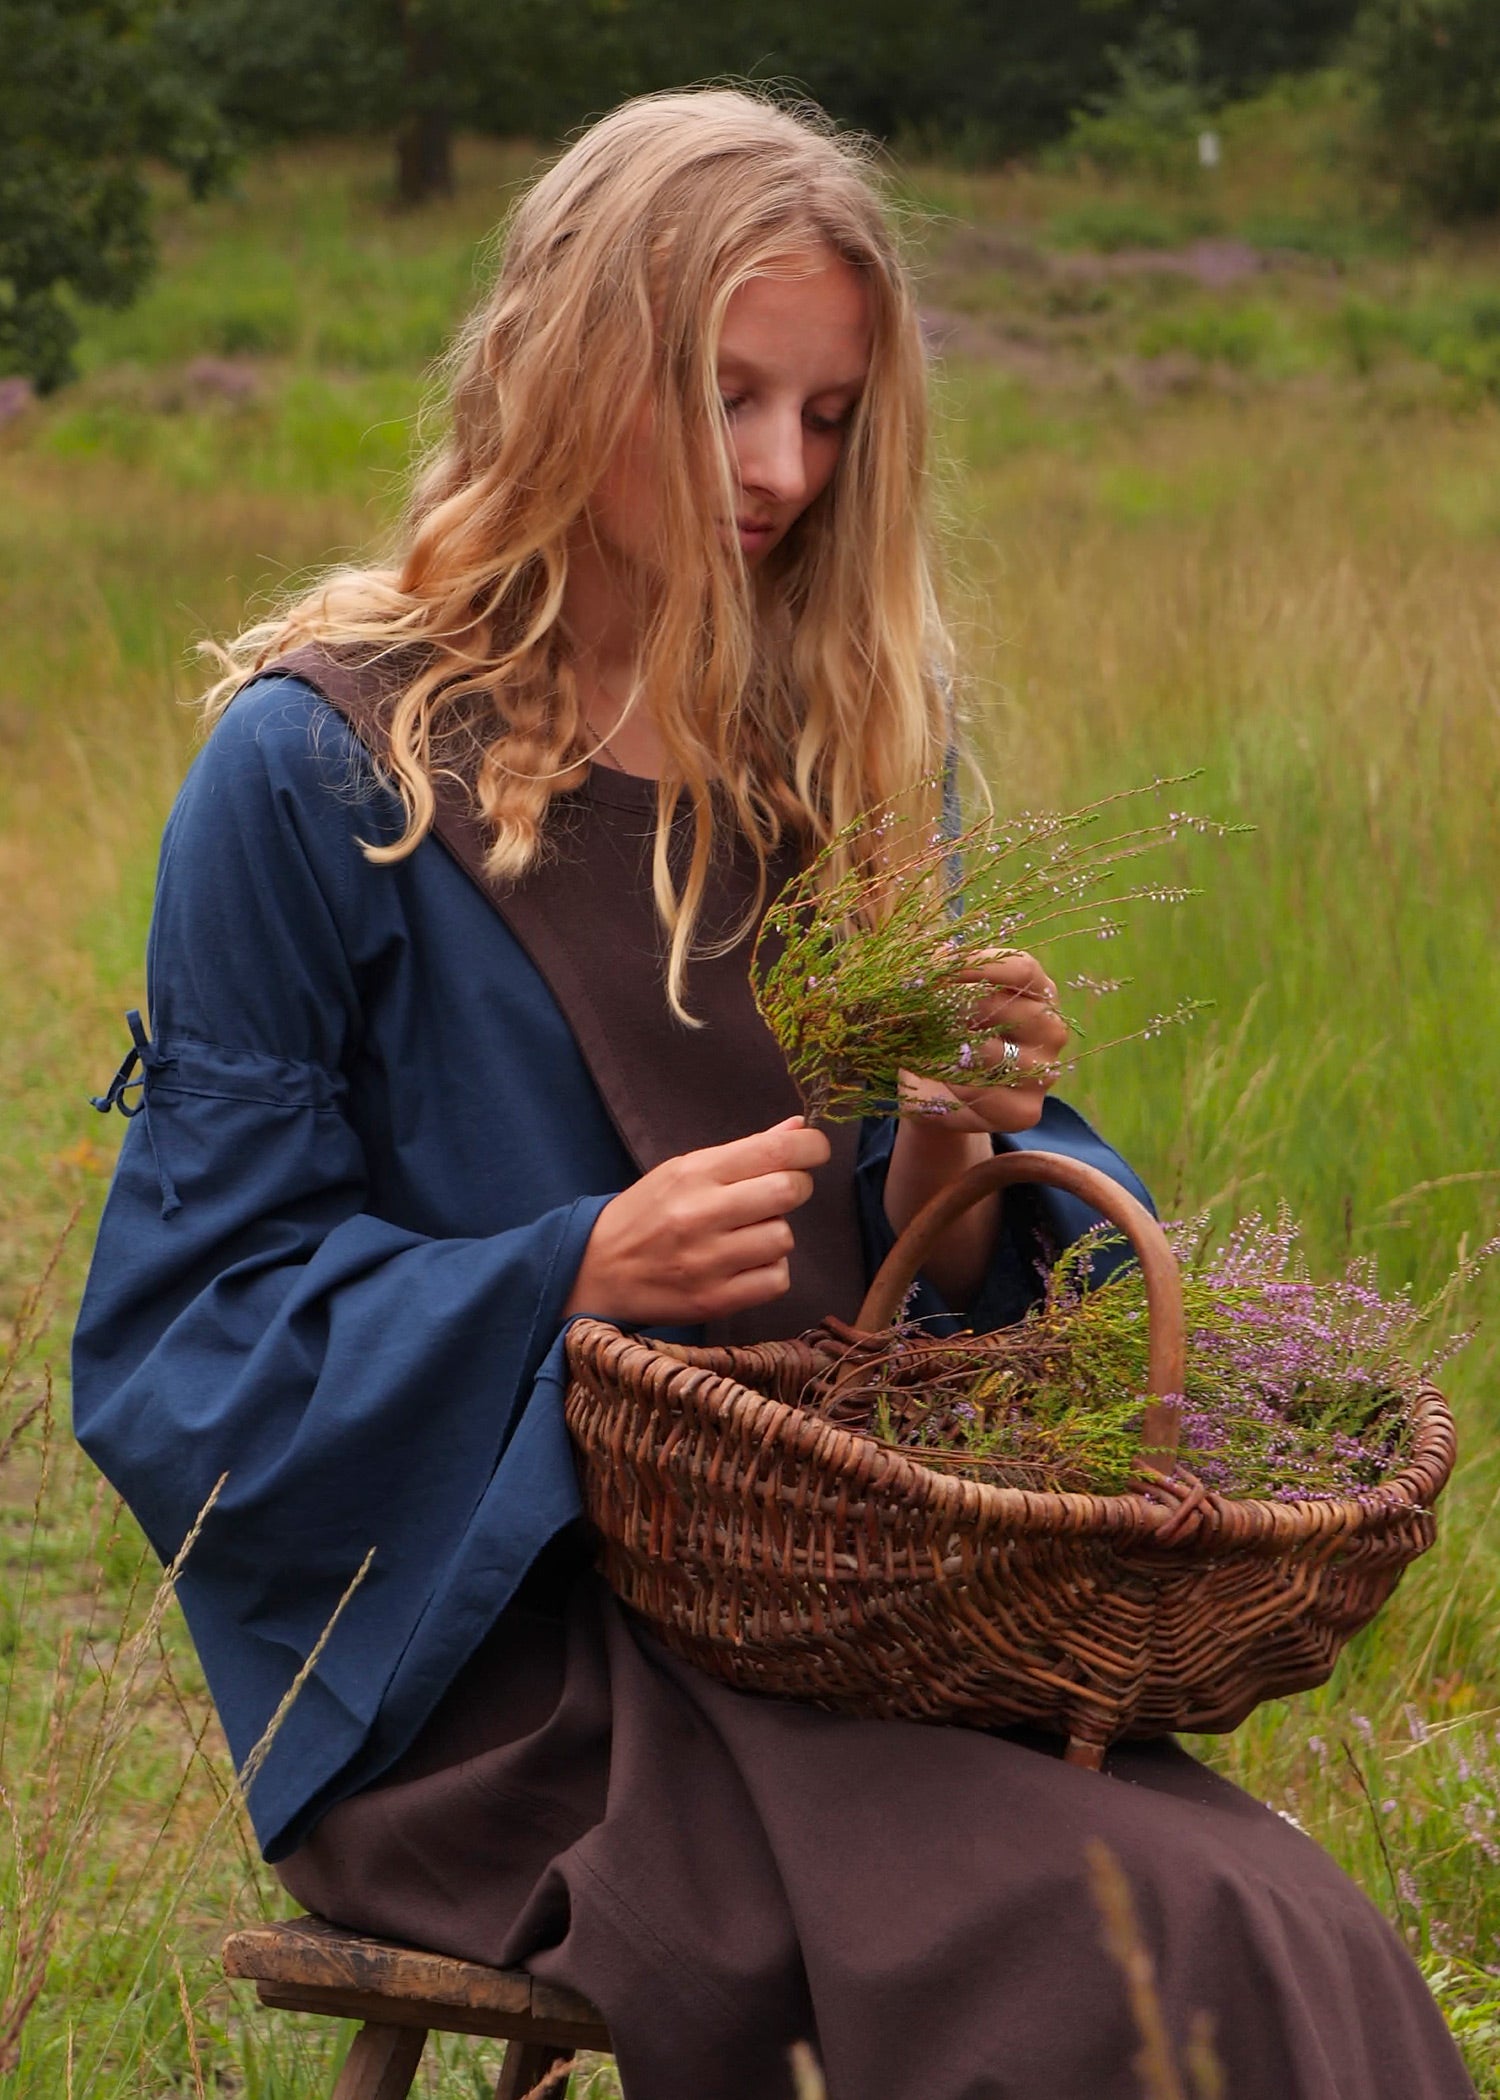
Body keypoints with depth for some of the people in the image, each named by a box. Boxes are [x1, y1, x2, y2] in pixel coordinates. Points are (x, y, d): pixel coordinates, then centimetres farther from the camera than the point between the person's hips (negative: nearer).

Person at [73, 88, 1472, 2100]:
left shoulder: (851, 752, 14)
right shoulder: (320, 769, -3)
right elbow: (188, 1336, -4)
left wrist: (952, 1157, -8)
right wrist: (576, 1272, -18)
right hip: (479, 1643, -5)